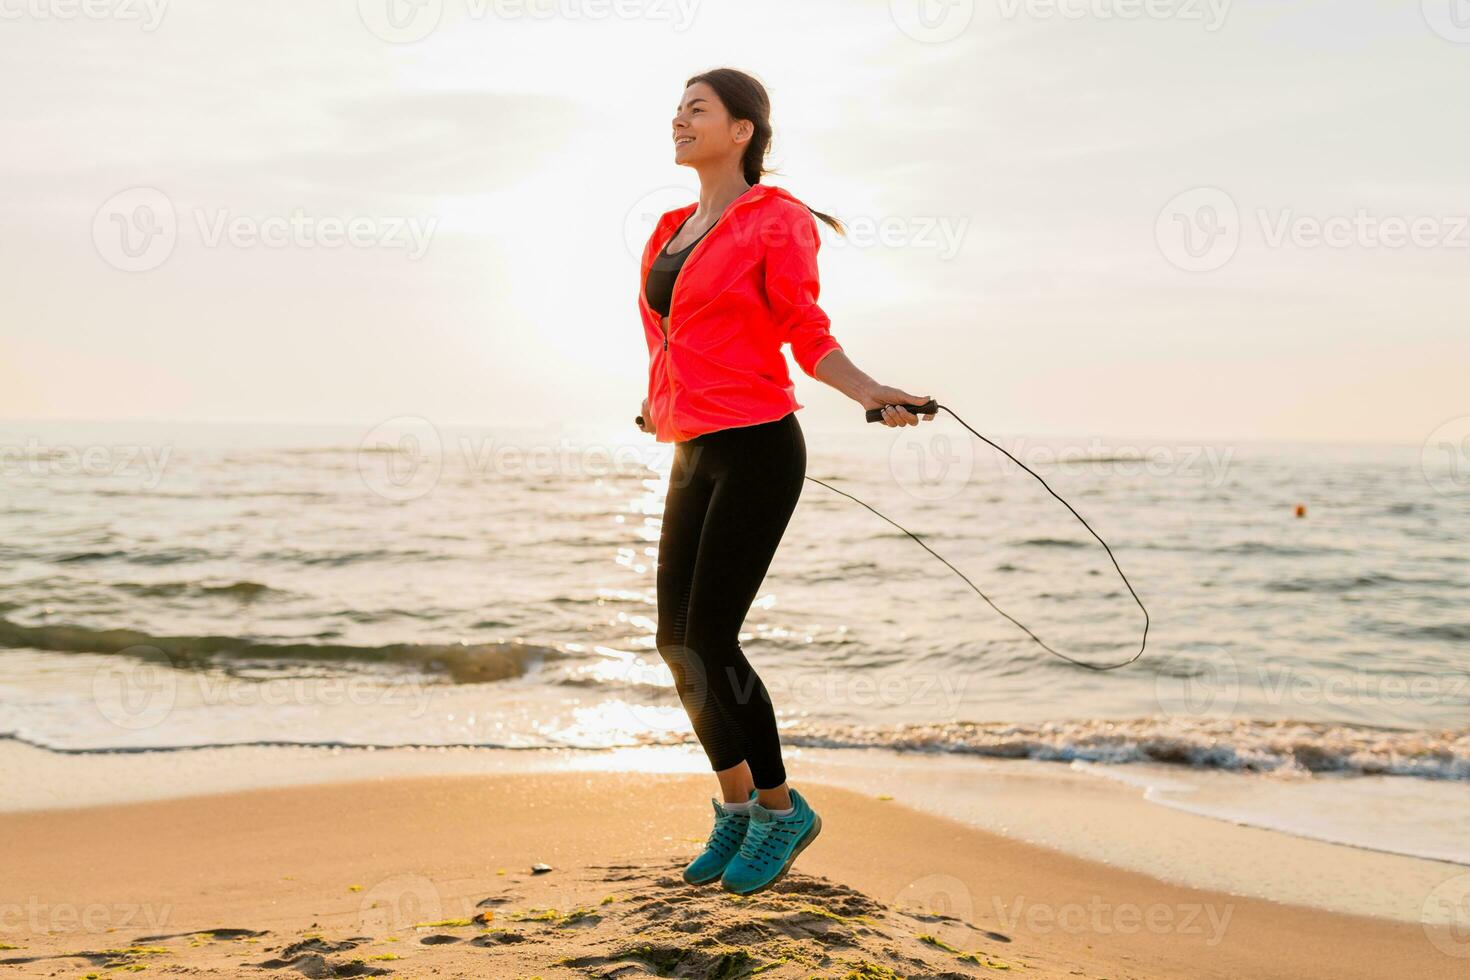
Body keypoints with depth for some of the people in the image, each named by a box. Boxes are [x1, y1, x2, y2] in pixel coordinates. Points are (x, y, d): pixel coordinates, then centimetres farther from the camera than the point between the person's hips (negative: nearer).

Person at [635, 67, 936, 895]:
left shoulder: (778, 221, -6)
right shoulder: (675, 231, 15)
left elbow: (810, 338, -7)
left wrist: (873, 396, -23)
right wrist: (662, 404, 40)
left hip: (756, 453, -8)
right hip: (696, 459, 8)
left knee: (709, 644, -10)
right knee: (678, 641, 6)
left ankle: (782, 809, 9)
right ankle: (737, 807, 23)